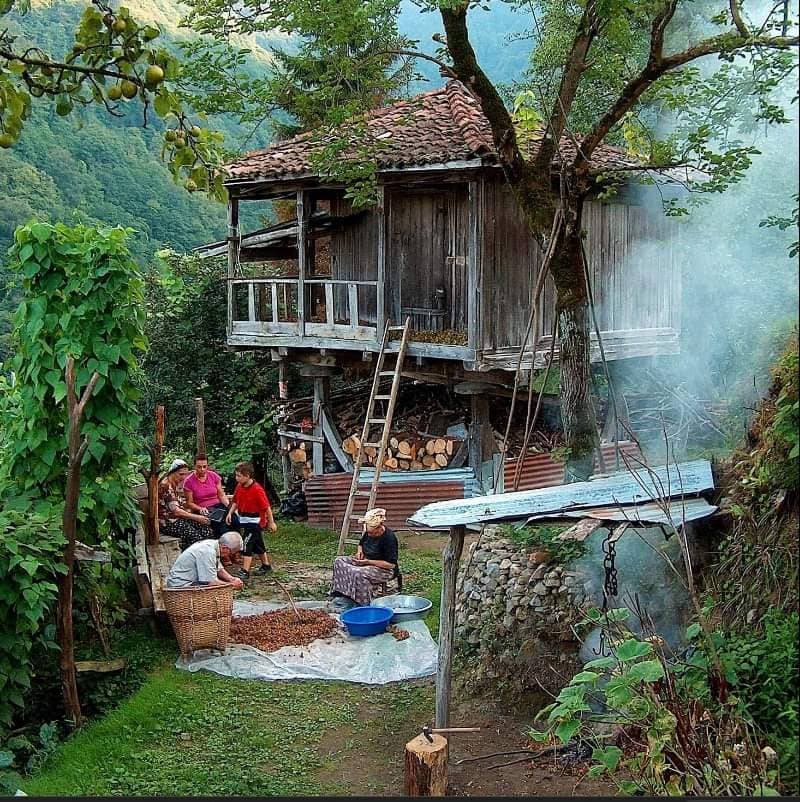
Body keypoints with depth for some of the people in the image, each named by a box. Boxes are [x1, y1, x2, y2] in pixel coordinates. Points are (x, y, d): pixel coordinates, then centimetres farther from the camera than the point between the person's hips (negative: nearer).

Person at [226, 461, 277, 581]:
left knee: (247, 544, -14)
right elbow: (236, 502, 13)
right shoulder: (239, 486, 0)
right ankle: (266, 565, 36)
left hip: (254, 521, -8)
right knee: (257, 545, 20)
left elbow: (267, 507, -16)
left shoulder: (257, 490, -22)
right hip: (244, 520, 8)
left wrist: (271, 522, -11)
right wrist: (230, 513, -2)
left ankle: (245, 571, -13)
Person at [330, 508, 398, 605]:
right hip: (366, 562, 9)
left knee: (358, 574, -35)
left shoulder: (389, 538, -23)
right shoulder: (368, 533, 1)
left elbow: (391, 564, -24)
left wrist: (368, 562, -25)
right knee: (339, 561, -5)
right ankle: (342, 595, -10)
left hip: (384, 569, -9)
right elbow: (361, 544, 25)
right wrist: (359, 552, -1)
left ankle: (364, 603, -23)